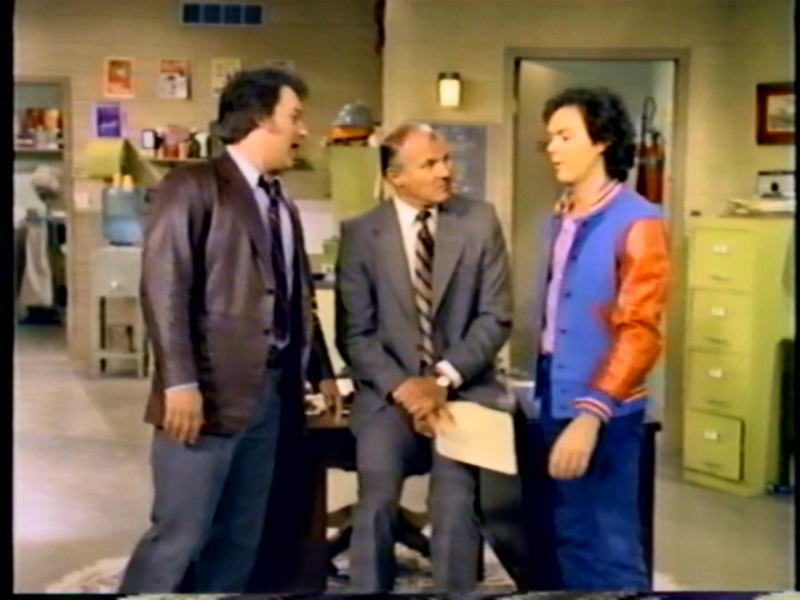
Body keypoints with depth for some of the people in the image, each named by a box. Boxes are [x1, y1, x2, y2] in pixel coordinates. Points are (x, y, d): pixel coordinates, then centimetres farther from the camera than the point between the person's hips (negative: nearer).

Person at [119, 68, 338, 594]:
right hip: (211, 391, -8)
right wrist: (180, 381, -21)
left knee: (240, 540, 11)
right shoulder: (193, 187, -5)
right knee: (179, 536, -7)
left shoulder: (284, 206, 19)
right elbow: (165, 287, -14)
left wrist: (321, 370, 19)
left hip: (272, 391, 8)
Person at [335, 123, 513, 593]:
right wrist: (402, 387, -16)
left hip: (463, 388, 0)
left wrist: (444, 379, -12)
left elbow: (496, 317, 0)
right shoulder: (361, 233, 2)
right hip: (390, 391, 0)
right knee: (376, 498, -22)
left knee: (456, 500, -22)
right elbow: (355, 334, 0)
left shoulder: (480, 221, 3)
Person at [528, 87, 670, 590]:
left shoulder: (637, 224, -12)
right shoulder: (562, 219, 11)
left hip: (602, 413, -7)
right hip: (556, 401, 7)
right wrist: (544, 389, 9)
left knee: (608, 548, 0)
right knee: (571, 541, 15)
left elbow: (640, 333, -17)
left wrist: (592, 414, -24)